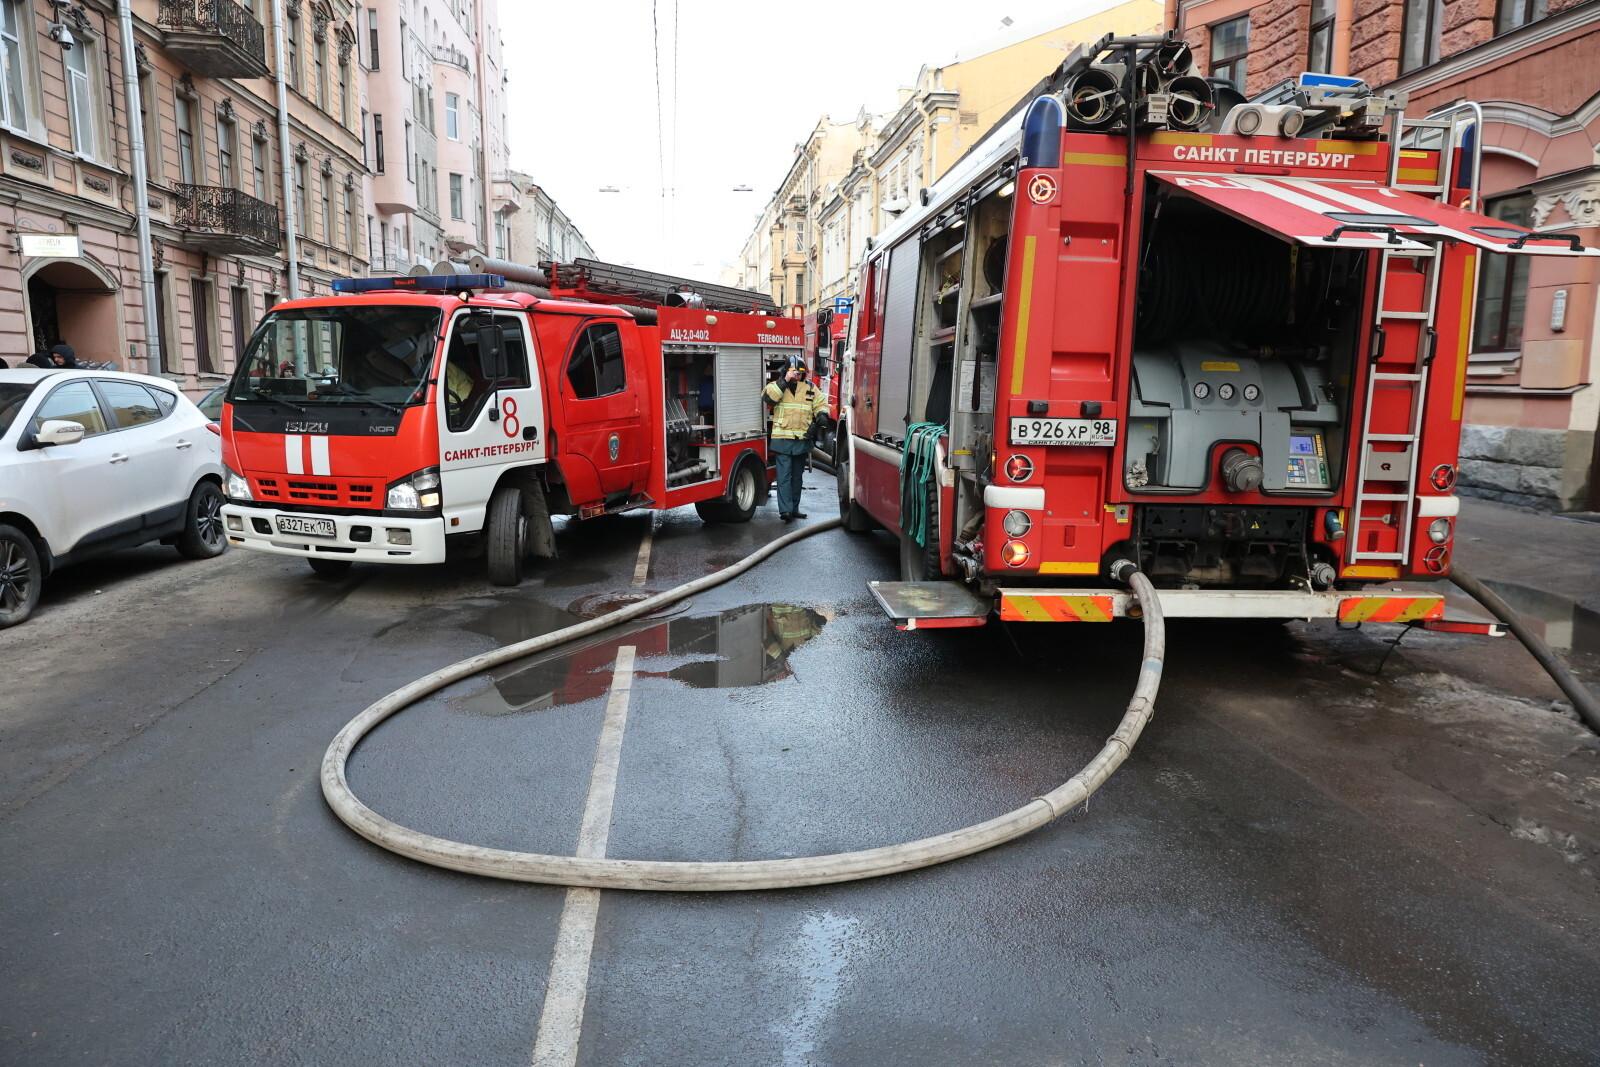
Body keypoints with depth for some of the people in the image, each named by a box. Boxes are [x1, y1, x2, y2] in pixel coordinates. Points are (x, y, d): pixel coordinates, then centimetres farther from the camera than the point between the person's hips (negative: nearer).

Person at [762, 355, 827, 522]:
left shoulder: (811, 388, 10)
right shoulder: (777, 386, 3)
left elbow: (821, 404, 13)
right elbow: (767, 396, -16)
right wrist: (785, 381, -19)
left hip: (802, 440, 4)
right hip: (782, 440, -4)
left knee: (797, 476, 12)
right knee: (784, 475, -10)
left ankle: (794, 508, 22)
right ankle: (785, 510, -14)